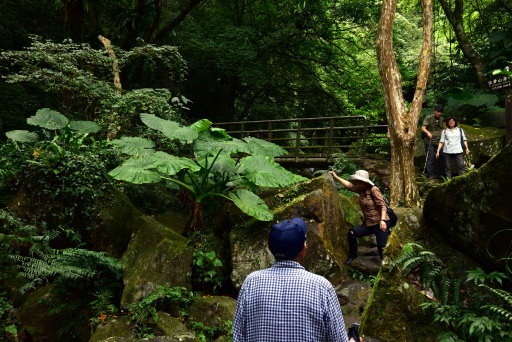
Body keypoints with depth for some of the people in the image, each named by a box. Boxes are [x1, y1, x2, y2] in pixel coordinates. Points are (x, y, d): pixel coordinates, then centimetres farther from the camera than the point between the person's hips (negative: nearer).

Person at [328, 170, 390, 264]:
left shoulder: (373, 190, -17)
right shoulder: (361, 190, 4)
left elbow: (383, 206, -20)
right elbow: (349, 185, 13)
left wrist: (382, 220, -30)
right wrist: (336, 177, 13)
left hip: (380, 224, -7)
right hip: (368, 224, 7)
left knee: (382, 247, -12)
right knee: (351, 233, -2)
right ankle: (352, 256, 16)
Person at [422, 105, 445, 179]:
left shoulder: (441, 119, 18)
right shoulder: (428, 118, -2)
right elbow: (423, 128, -13)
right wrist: (428, 132, -32)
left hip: (439, 142, 7)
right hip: (431, 142, -6)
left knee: (440, 158, 7)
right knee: (430, 157, -12)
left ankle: (438, 174, 16)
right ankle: (430, 174, -8)